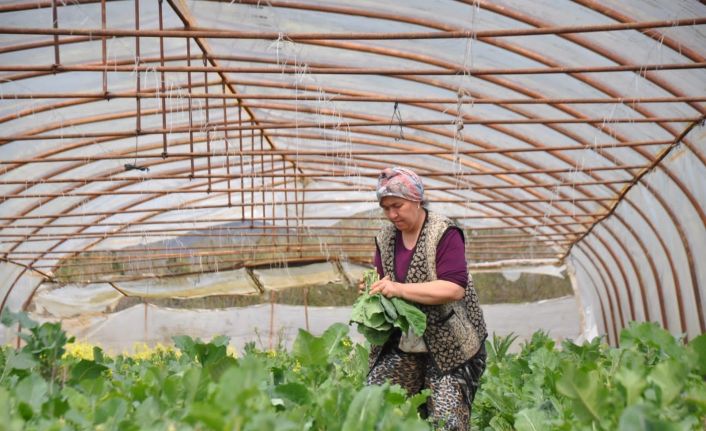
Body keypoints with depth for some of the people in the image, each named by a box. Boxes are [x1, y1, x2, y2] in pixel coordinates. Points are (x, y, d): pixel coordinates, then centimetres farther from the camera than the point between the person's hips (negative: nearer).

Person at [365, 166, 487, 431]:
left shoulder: (444, 233, -12)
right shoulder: (385, 238, 8)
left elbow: (455, 288, -22)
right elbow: (381, 281, 16)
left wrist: (400, 289, -26)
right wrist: (372, 289, -9)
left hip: (449, 343, -6)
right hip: (402, 341, 6)